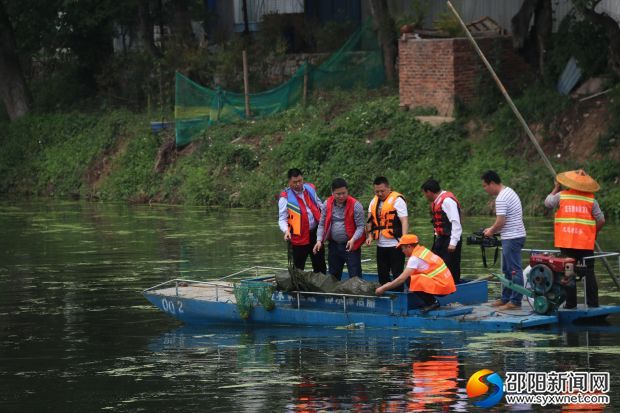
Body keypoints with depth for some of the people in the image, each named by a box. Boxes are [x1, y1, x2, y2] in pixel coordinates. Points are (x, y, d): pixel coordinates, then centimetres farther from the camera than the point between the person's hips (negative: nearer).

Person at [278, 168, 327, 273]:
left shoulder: (310, 189, 5)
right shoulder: (286, 197, -11)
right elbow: (282, 218, -11)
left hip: (315, 233, 5)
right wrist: (286, 231, -30)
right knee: (298, 268, 1)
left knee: (320, 266, 14)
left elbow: (319, 205, 19)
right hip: (299, 237, -5)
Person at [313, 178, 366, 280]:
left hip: (350, 245, -5)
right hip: (334, 245, 5)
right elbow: (322, 224, 8)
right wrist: (319, 240, -5)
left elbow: (361, 226, -12)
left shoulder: (355, 205, -12)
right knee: (333, 275, 15)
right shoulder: (327, 204, 2)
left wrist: (353, 240, -27)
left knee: (355, 275, -5)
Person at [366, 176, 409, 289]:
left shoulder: (397, 200, -7)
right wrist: (370, 236, 4)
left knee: (397, 274, -5)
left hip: (395, 245, -7)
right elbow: (370, 221, 20)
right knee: (382, 275, 12)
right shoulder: (374, 201, 14)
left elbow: (404, 221, -13)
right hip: (381, 245, 7)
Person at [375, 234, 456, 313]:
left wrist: (383, 288, -7)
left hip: (441, 286, -9)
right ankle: (432, 301, 9)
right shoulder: (423, 250, 14)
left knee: (410, 280, -18)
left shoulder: (415, 258, -14)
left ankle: (432, 302, -7)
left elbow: (402, 279, -15)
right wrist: (390, 284, 18)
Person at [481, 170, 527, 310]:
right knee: (507, 270, 17)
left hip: (512, 238, -11)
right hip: (516, 235, 11)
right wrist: (492, 229, 15)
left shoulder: (501, 199, -18)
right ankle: (505, 298, 25)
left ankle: (515, 301, -5)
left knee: (514, 270, -7)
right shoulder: (509, 192, 15)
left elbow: (501, 222, -20)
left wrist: (491, 231, -3)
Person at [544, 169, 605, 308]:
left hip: (567, 242, 0)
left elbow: (547, 203, 16)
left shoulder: (561, 196, -2)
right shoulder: (591, 199, -2)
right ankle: (593, 302, 6)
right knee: (589, 272, 6)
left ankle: (571, 303, 3)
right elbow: (601, 220, -1)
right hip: (586, 243, 0)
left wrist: (556, 188, 26)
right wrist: (594, 233, 16)